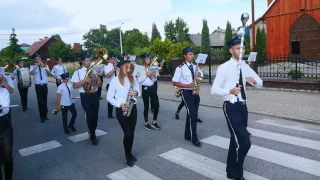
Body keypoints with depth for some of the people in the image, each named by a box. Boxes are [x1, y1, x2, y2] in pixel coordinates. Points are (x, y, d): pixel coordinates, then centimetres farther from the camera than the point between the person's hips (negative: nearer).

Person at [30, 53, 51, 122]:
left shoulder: (45, 65, 11)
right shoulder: (32, 66, 5)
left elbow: (49, 72, -6)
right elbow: (31, 73, -14)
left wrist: (45, 67, -23)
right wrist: (37, 66, -15)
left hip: (44, 85, 2)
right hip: (38, 85, -2)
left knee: (45, 100, 7)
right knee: (40, 100, 0)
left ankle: (45, 115, 19)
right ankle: (42, 116, 8)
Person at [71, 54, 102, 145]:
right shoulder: (78, 72, -1)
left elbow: (99, 85, 6)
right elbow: (74, 86, -5)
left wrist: (98, 76, -10)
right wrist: (84, 80, -17)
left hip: (94, 95, 4)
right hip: (85, 96, -4)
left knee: (95, 116, 10)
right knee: (90, 116, -5)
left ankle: (92, 133, 32)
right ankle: (93, 136, 13)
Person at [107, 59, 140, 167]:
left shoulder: (133, 79, 5)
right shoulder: (115, 80, -8)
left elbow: (138, 92, 12)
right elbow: (109, 97, -7)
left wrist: (136, 93, -11)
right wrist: (119, 104, -19)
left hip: (132, 108, 4)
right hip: (121, 109, -4)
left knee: (131, 133, 10)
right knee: (127, 133, -5)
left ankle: (129, 153, 29)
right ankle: (127, 156, 15)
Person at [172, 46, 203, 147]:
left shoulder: (195, 66, 13)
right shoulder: (180, 68, -6)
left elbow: (200, 76, 21)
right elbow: (174, 83, -9)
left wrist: (199, 75, -4)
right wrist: (187, 85, -20)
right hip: (186, 92, -6)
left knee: (191, 114, 12)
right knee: (193, 114, -14)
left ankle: (188, 135, 26)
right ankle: (194, 138, -2)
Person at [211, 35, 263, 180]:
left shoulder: (245, 66, 8)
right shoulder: (224, 67, -12)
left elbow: (260, 84, 12)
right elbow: (214, 90, -14)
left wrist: (254, 81, -11)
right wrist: (230, 90, -31)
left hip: (243, 106, 7)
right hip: (231, 107, -7)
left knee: (236, 140, 18)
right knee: (244, 142, -11)